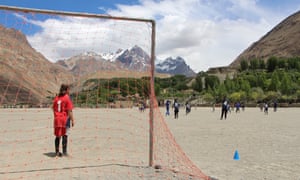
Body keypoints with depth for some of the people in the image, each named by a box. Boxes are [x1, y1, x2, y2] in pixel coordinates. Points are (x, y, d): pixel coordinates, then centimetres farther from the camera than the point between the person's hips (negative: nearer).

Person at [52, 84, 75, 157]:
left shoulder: (56, 98, 9)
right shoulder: (67, 98, -9)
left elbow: (54, 109, 11)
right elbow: (69, 111, -12)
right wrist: (72, 120, -7)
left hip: (57, 119, 5)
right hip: (65, 119, -5)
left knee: (57, 136, 11)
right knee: (65, 135, 1)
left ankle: (57, 152, 14)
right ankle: (64, 152, 3)